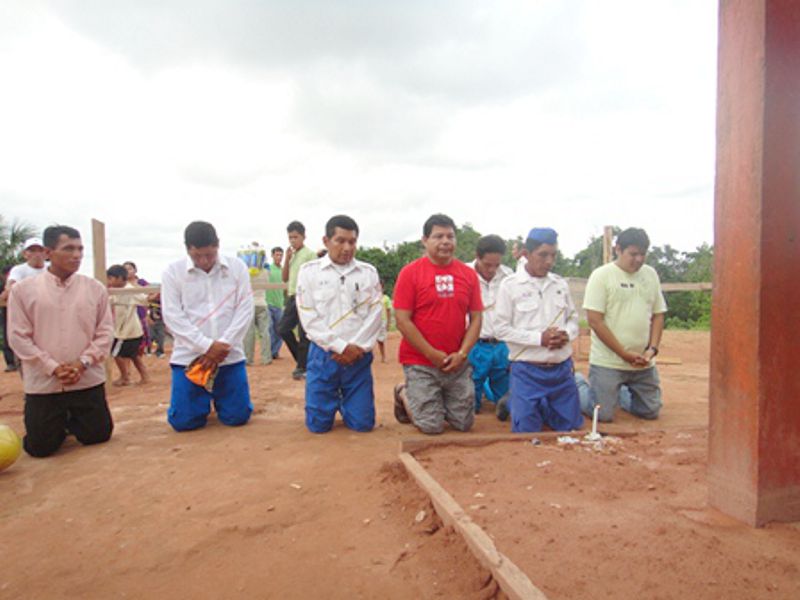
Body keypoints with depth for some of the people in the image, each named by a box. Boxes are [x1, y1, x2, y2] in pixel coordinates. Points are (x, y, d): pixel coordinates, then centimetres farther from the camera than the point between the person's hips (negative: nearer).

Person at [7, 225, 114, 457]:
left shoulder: (95, 288, 1)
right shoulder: (23, 289, -2)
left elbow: (105, 331, 1)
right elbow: (18, 337, -4)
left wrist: (83, 363, -12)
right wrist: (52, 368, -12)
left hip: (88, 380, 1)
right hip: (42, 383, -1)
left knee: (98, 435, 6)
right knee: (40, 446, 3)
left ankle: (71, 420, 39)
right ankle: (59, 423, 37)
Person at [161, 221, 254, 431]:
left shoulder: (237, 267, 1)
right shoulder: (173, 272, -2)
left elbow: (245, 309, -3)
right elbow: (173, 316, -7)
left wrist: (223, 345, -13)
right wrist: (207, 346, -15)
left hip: (230, 356, 1)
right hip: (189, 356, 0)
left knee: (237, 417, 0)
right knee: (184, 421, -2)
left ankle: (217, 396, 35)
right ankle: (204, 397, 33)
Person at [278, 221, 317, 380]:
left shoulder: (309, 254, -6)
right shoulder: (291, 255, 16)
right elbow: (285, 278, 14)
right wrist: (287, 259, 2)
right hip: (292, 298, 8)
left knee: (304, 334, -4)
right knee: (283, 329, 6)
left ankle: (302, 368, 5)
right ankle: (302, 360, 19)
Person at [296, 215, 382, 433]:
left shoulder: (369, 272, 7)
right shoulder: (309, 271, 1)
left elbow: (374, 315, 0)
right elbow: (309, 319, -6)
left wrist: (358, 348, -12)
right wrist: (341, 347, -12)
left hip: (358, 356, 1)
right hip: (323, 354, -1)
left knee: (363, 423, 2)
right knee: (318, 424, 1)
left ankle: (344, 402, 35)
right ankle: (332, 402, 35)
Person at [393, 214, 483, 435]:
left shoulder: (468, 273, 3)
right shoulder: (410, 272, -8)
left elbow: (476, 318, 5)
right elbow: (402, 320, -11)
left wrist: (462, 353, -8)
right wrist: (432, 354, -13)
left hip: (457, 364, 4)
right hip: (420, 363, -4)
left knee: (464, 423, 7)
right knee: (431, 426, -3)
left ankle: (437, 400, 35)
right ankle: (404, 395, 25)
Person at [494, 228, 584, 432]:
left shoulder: (561, 284, 6)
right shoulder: (510, 285, -8)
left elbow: (573, 318, 13)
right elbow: (502, 328, -10)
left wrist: (566, 335, -10)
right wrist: (539, 338, -18)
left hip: (562, 369, 5)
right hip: (527, 371, -4)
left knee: (571, 426, 13)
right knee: (526, 430, 0)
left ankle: (542, 407, 40)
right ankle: (512, 403, 30)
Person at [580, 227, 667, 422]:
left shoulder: (651, 274, 8)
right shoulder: (601, 275, -9)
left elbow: (658, 315, 13)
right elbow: (595, 321, -14)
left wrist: (653, 348, -3)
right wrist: (624, 354, -15)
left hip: (643, 363, 5)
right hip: (607, 362, -5)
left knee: (650, 411, 11)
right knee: (603, 415, -5)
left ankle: (619, 394, 37)